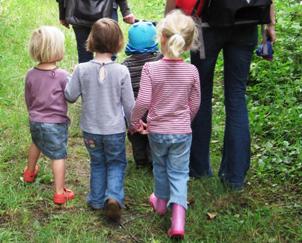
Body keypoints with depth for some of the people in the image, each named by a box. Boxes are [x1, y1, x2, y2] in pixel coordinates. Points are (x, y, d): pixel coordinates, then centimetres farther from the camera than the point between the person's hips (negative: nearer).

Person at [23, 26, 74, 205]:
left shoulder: (31, 74, -6)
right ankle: (60, 192, 10)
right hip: (56, 123, -6)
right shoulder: (62, 76, -21)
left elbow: (28, 99, 6)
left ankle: (30, 173, 54)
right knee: (58, 156, 4)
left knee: (36, 144, 31)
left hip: (35, 121, 6)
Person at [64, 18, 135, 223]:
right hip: (115, 129, -2)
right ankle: (114, 196, -3)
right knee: (116, 163, 16)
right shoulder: (122, 71, -17)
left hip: (90, 129, 2)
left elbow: (70, 96, -4)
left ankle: (97, 200, 28)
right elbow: (129, 104, -9)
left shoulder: (82, 70, -15)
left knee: (97, 163, 22)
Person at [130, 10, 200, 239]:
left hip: (157, 130, 0)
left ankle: (161, 201, 45)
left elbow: (143, 102, -19)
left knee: (160, 167, 23)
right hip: (182, 132, 0)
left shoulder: (151, 68, -17)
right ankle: (178, 219, -6)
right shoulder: (192, 71, -10)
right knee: (179, 173, 8)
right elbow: (194, 105, 0)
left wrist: (134, 121, 0)